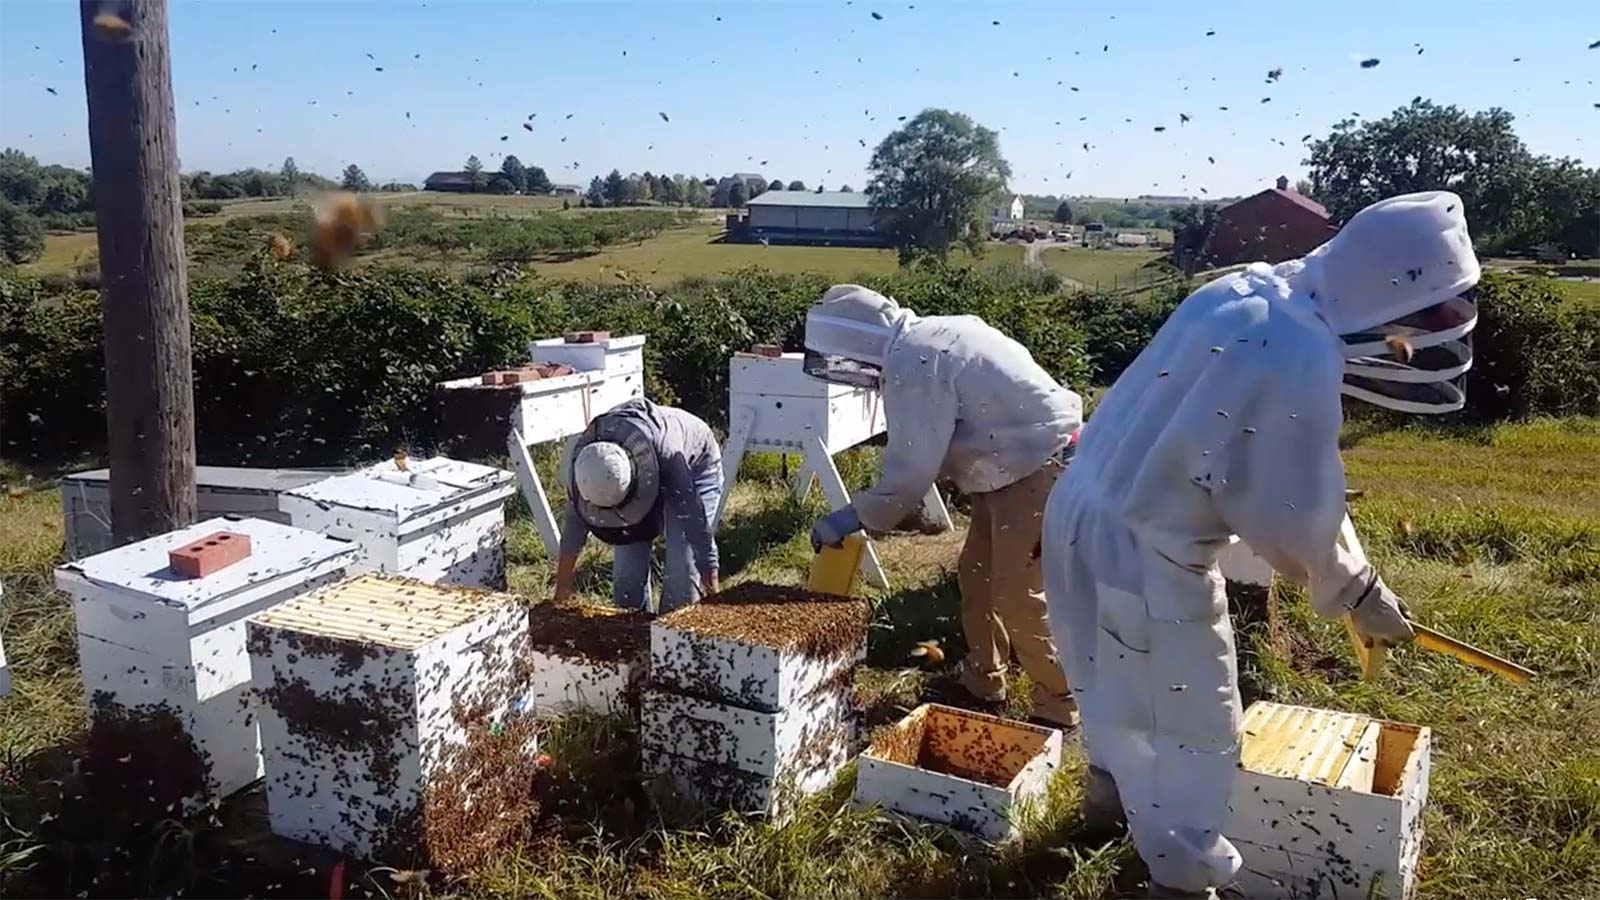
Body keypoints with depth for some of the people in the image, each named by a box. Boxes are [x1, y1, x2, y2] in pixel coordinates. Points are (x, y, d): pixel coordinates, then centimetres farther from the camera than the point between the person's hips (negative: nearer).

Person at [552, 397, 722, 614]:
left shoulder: (665, 455, -44)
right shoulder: (581, 457, -29)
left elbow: (694, 520, -38)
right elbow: (575, 519, -14)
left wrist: (711, 589, -34)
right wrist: (562, 587, -7)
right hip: (641, 473, 4)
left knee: (682, 569, -15)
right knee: (627, 569, -4)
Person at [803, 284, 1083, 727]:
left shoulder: (913, 364, -21)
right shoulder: (927, 339, 9)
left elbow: (912, 469, -20)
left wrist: (854, 517, -9)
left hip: (1039, 468, -11)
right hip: (1018, 464, 11)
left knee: (1019, 595, -4)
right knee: (978, 574, 18)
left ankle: (1058, 706, 10)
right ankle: (982, 681, 31)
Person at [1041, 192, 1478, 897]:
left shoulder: (1247, 291, 3)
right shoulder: (1302, 360, -24)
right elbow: (1291, 517, -16)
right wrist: (1356, 592, 1)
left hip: (1084, 509, 9)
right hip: (1143, 552, -9)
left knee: (1119, 680, 31)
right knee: (1194, 728, 10)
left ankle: (1110, 788, 53)